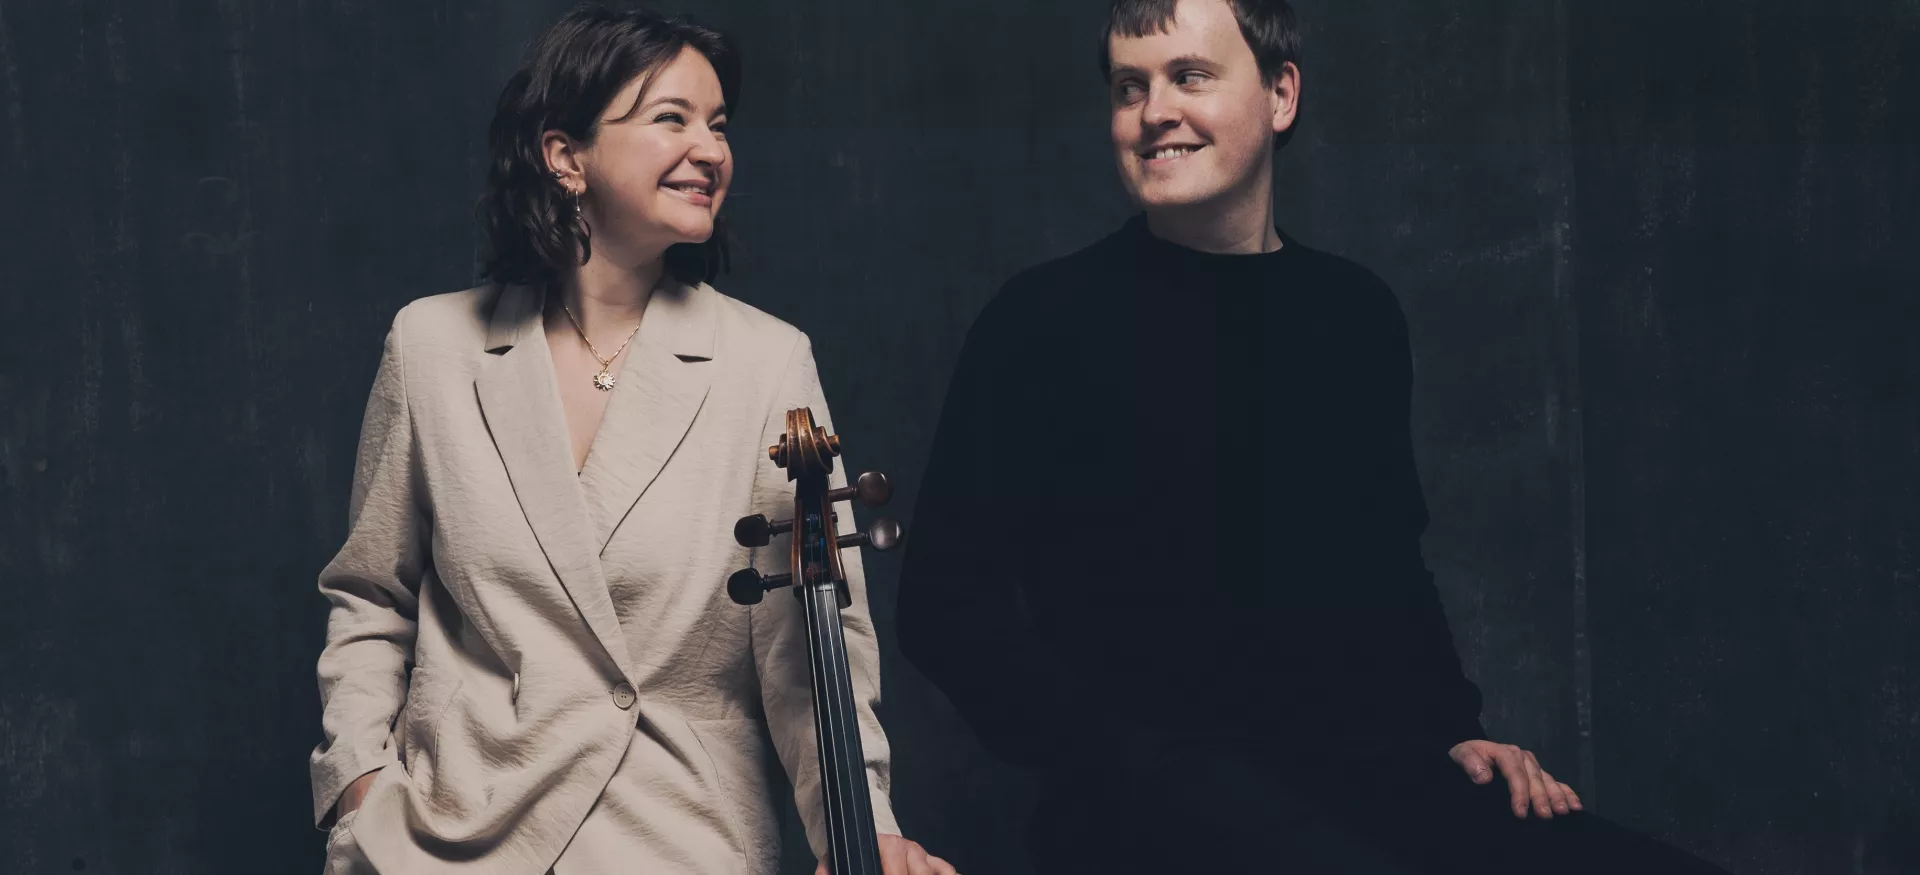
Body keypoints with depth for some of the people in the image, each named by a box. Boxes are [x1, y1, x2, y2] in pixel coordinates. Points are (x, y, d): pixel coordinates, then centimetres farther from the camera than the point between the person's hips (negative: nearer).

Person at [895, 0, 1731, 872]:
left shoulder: (1355, 313, 15)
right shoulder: (1048, 317, 1)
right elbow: (948, 598, -1)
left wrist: (1453, 729, 10)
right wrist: (1116, 768, -12)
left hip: (1365, 768, 5)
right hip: (1152, 793, -5)